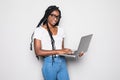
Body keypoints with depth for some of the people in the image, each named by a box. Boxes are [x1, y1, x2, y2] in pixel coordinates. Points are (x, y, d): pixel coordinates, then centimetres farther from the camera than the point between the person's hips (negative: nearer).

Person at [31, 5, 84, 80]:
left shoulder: (61, 30, 11)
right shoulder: (39, 30, -5)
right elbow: (38, 52, -13)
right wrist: (57, 51, -20)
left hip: (62, 63, 4)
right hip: (50, 64, -4)